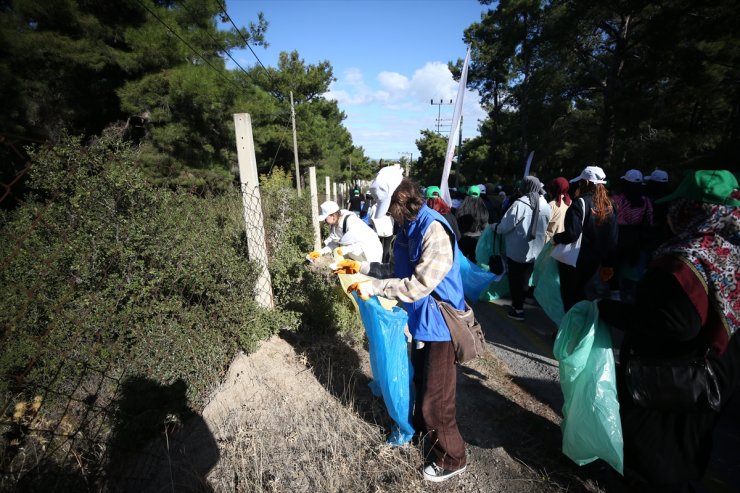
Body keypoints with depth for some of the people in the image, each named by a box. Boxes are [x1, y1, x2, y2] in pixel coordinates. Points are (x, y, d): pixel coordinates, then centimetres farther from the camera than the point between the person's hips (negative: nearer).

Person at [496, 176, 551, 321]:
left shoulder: (520, 204, -20)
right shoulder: (546, 206, 1)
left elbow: (505, 226, -19)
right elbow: (543, 228, 11)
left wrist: (497, 228, 2)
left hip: (517, 251, -6)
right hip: (534, 251, 6)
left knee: (515, 280, 7)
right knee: (524, 279, 18)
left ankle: (518, 309, 14)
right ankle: (519, 304, 31)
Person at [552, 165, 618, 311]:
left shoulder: (580, 203, -17)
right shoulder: (609, 206, 5)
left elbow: (571, 234, -26)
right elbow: (612, 239, 8)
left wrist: (555, 238, -7)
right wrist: (608, 264, 16)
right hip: (594, 261, 7)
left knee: (569, 294, 9)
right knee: (579, 292, 24)